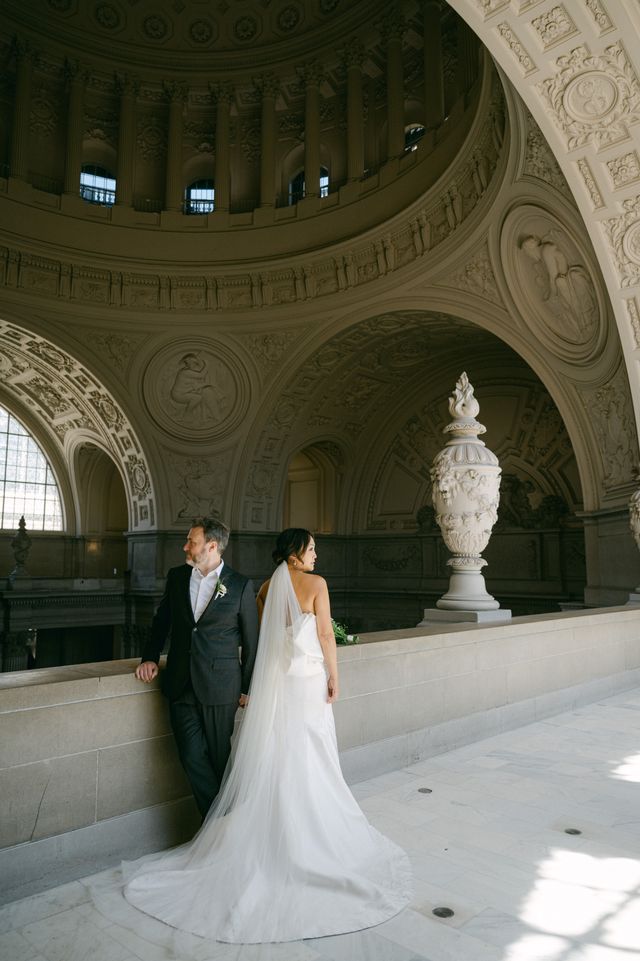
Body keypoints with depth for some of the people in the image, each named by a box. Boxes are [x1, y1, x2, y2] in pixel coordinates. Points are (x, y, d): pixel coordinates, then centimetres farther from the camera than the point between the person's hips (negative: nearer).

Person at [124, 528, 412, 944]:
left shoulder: (267, 587, 4)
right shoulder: (316, 583, -12)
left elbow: (261, 637, 9)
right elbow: (326, 634, -12)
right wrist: (333, 676, -3)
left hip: (272, 677, 5)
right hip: (307, 678, -5)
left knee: (271, 757, 13)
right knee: (307, 758, 8)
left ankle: (268, 831, 23)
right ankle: (309, 833, 22)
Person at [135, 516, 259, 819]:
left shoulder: (241, 586, -6)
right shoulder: (176, 577, 6)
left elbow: (251, 641, 0)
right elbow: (161, 621, 18)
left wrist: (248, 688, 1)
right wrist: (150, 657, 5)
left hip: (220, 686, -3)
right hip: (181, 684, 3)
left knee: (219, 756, 7)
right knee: (192, 755, 2)